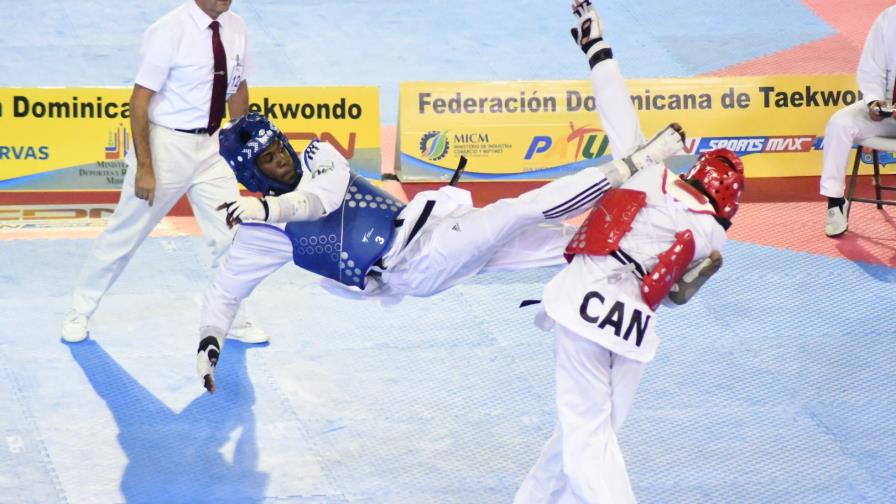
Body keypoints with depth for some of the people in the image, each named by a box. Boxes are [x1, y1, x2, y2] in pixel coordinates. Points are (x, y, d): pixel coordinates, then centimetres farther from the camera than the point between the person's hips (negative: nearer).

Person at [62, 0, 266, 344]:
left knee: (231, 234, 5)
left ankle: (232, 319, 23)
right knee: (125, 234, 6)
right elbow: (140, 101, -17)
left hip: (210, 146, 5)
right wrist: (144, 168, -19)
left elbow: (238, 89, 12)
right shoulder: (169, 31, -19)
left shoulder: (235, 29, -2)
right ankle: (79, 312, 23)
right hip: (165, 144, -5)